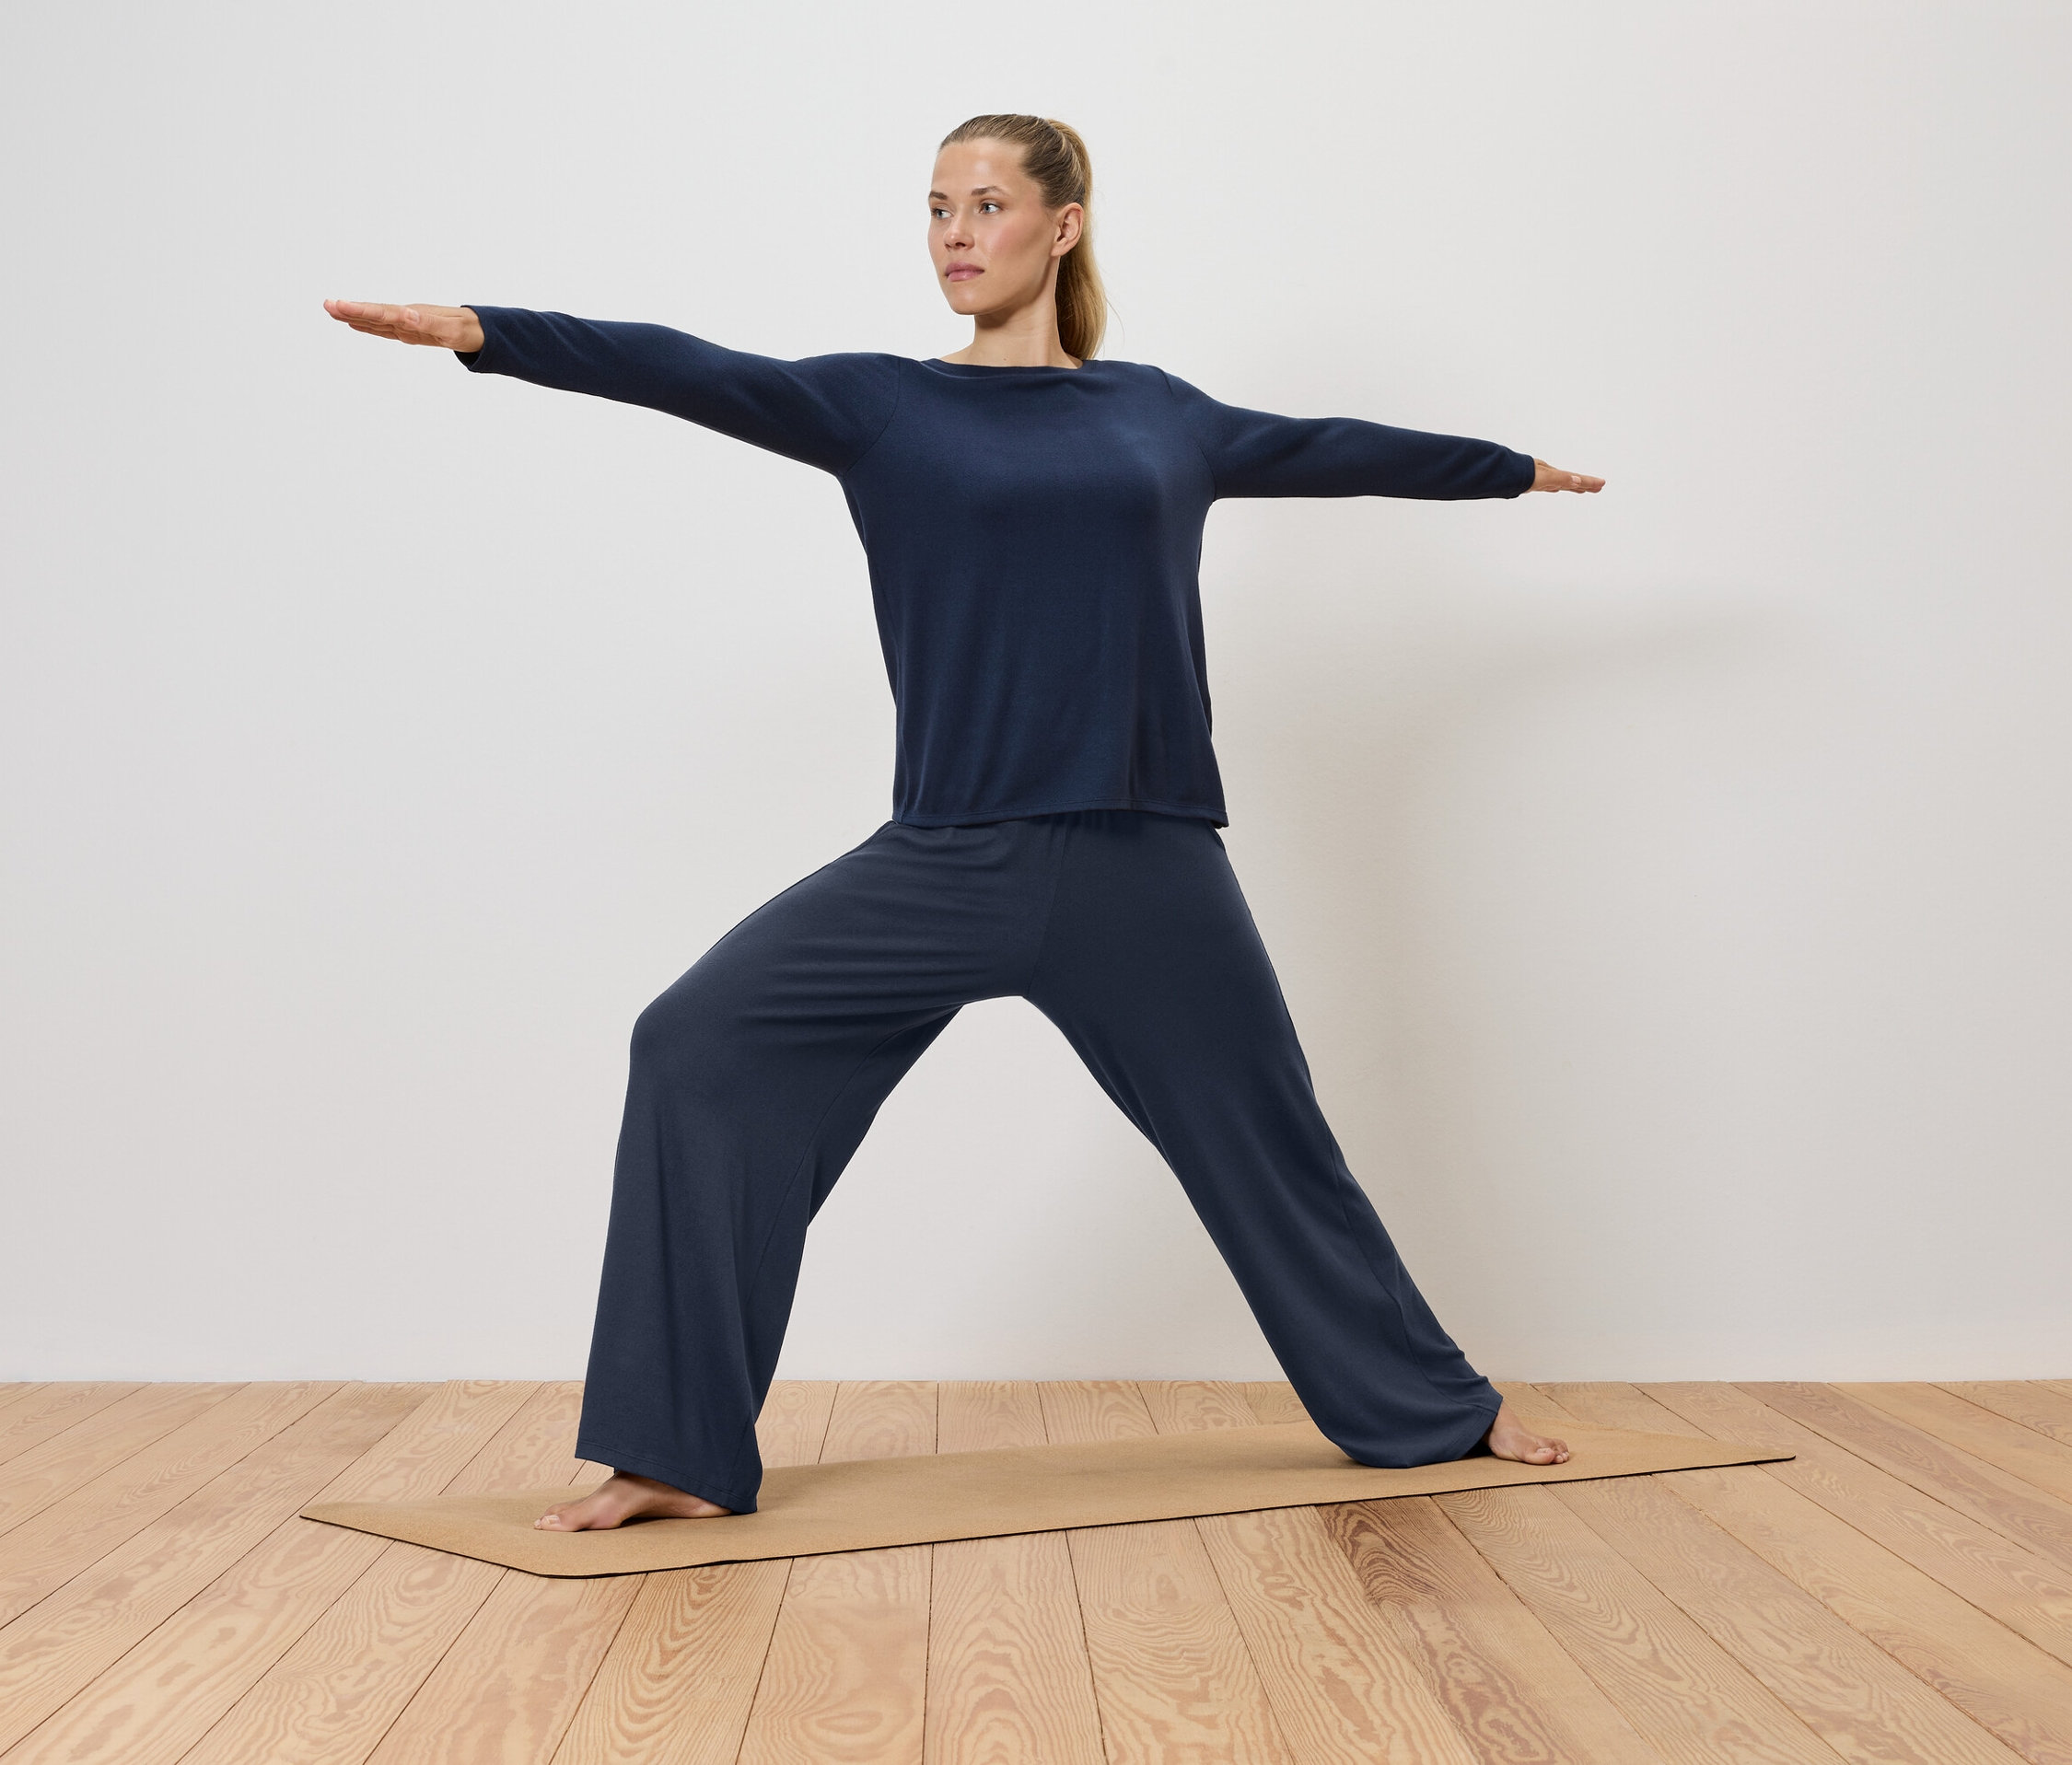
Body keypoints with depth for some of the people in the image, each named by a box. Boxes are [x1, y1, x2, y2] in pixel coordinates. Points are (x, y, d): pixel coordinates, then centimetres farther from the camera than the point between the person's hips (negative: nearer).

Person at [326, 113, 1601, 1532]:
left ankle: (1439, 1414, 36)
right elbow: (694, 375, -8)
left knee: (1267, 1141, 12)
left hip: (1147, 868, 1)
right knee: (703, 1045, -15)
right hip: (946, 863, -1)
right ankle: (680, 1454, -4)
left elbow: (1333, 449, 25)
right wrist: (487, 331, -22)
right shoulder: (883, 405, 5)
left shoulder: (1159, 414, 12)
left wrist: (1516, 465, 39)